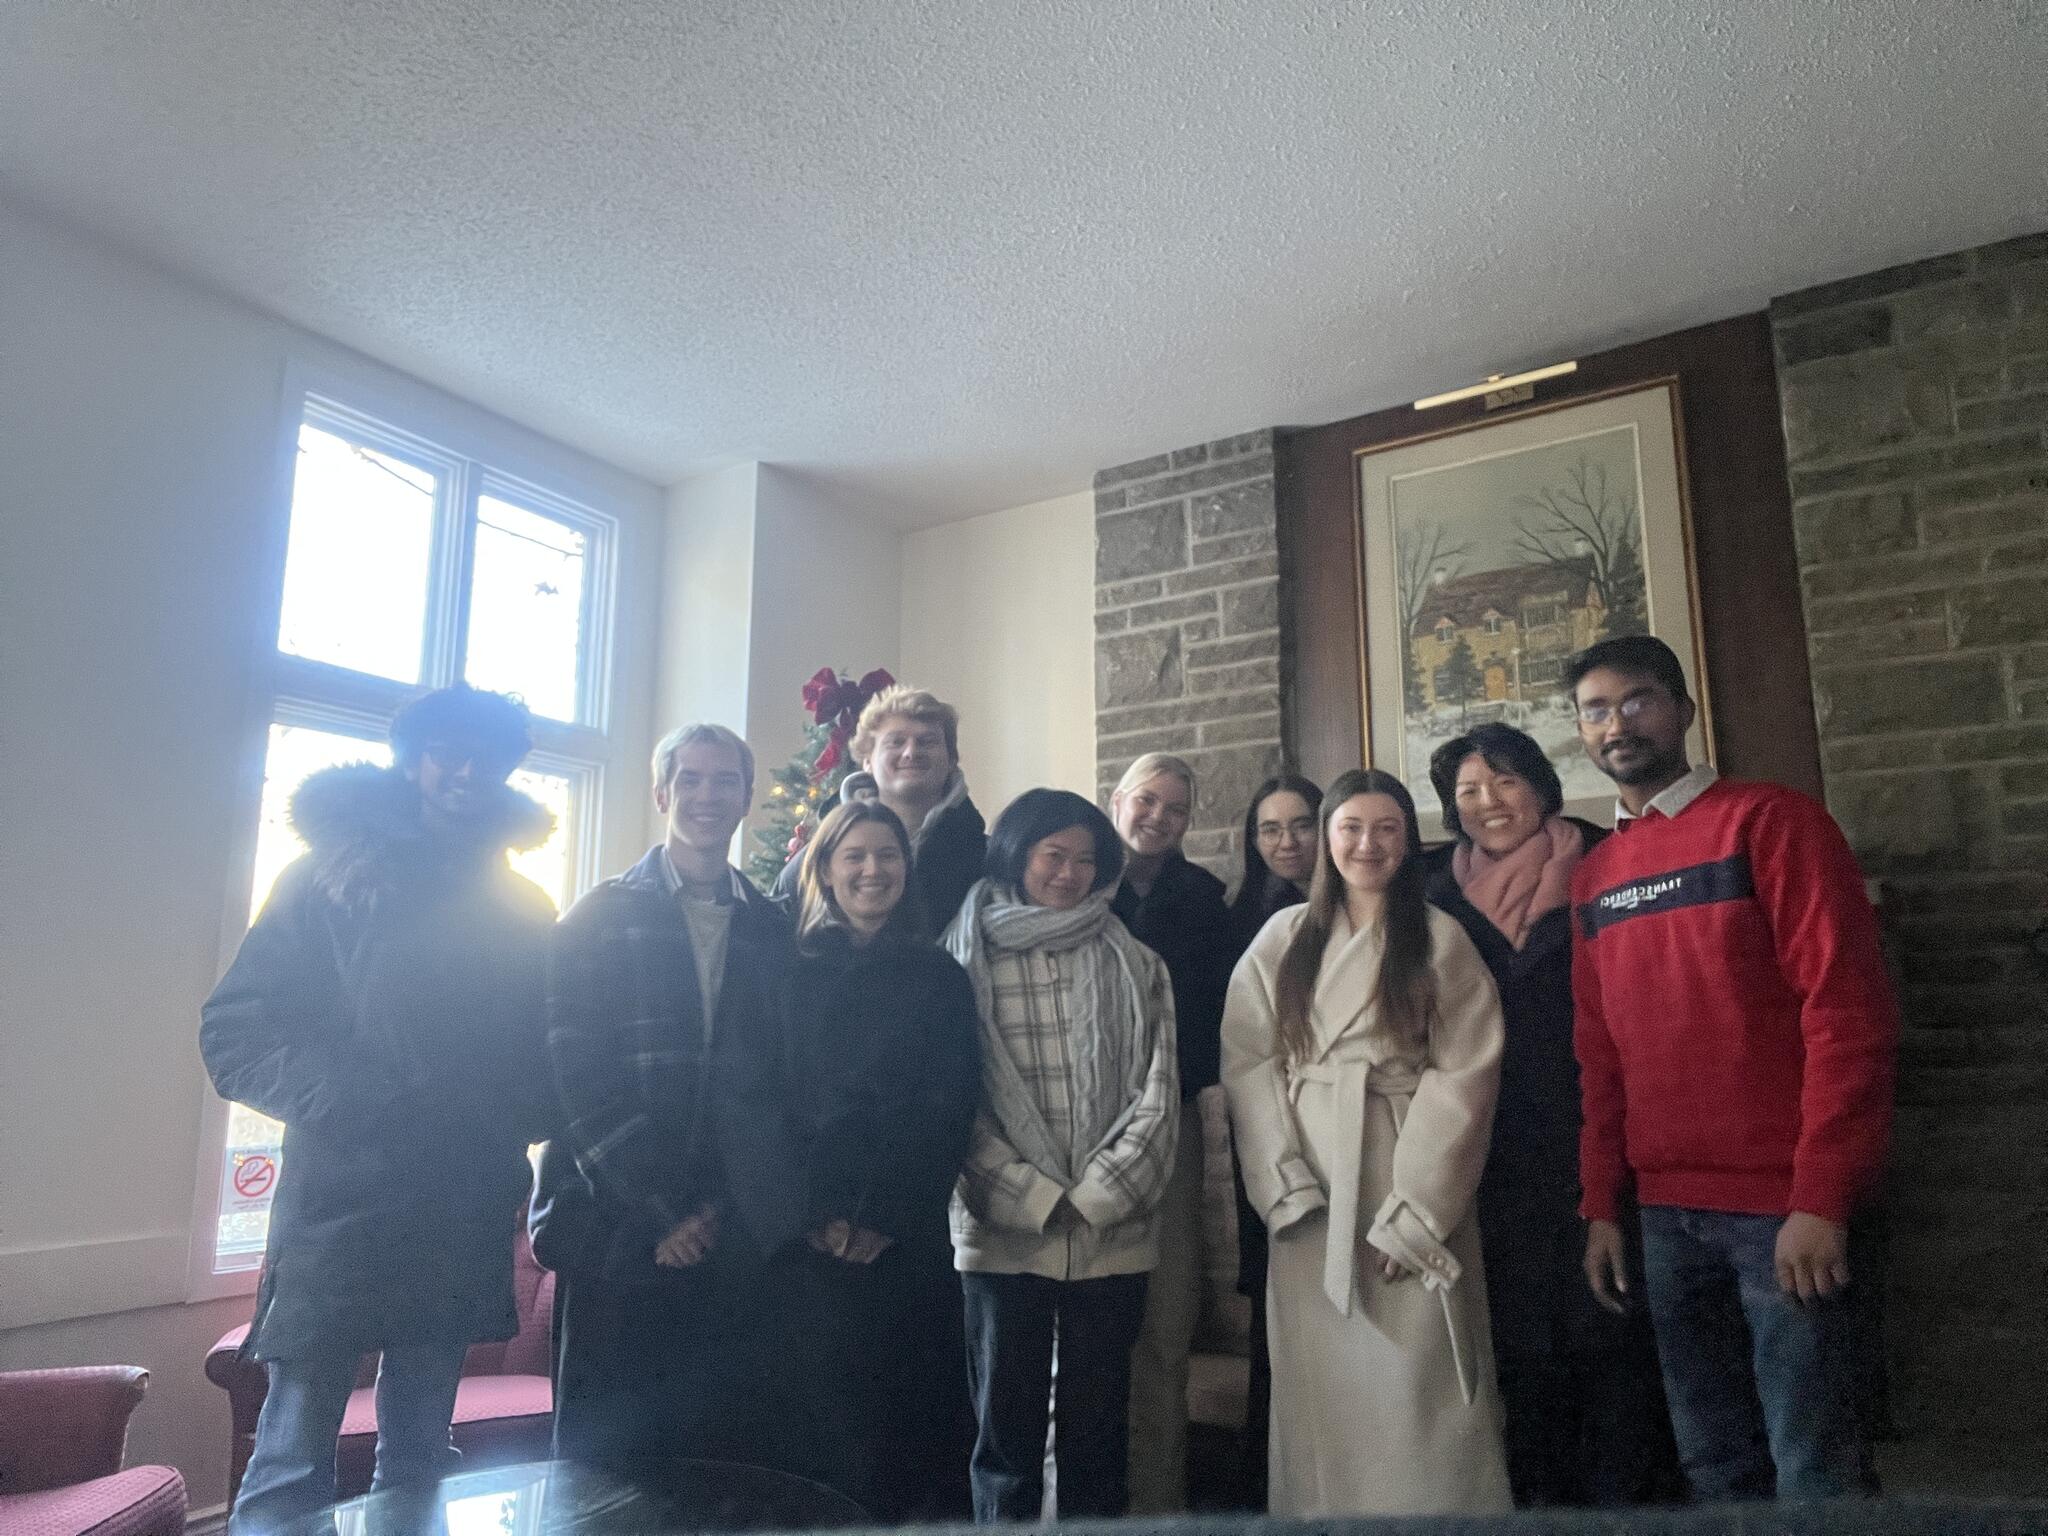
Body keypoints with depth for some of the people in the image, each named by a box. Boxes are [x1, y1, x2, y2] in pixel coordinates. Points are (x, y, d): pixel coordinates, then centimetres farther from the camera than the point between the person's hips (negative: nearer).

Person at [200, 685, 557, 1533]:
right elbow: (233, 1032, -3)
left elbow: (547, 1060, 14)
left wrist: (517, 1116, -6)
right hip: (338, 1210, -3)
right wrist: (343, 1103, -15)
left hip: (462, 1229, 3)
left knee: (419, 1464, 13)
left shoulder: (525, 912, 9)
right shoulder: (331, 879, 1)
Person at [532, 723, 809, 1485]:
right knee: (611, 1467, 7)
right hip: (621, 1234, -2)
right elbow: (576, 1077, -6)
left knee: (745, 1457, 4)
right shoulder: (597, 920, 2)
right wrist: (658, 1211, -11)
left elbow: (779, 1081, 10)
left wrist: (749, 1209, -2)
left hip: (742, 1239, 2)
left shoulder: (773, 931, 10)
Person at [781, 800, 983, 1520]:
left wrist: (881, 1216, -9)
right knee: (826, 1404, 2)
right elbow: (777, 1101, 2)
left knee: (917, 1401, 2)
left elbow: (949, 1106, -1)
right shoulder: (793, 972, 7)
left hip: (910, 1232, 0)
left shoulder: (940, 976, 6)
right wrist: (823, 1214, -9)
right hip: (813, 1233, 0)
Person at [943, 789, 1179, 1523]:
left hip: (1113, 1233, 2)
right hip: (1004, 1232, -1)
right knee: (1006, 1429, 5)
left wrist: (1095, 1197, -7)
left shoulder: (1135, 966, 10)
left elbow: (1157, 1094, 3)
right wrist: (1040, 1199, -9)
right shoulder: (966, 959, 2)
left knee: (1098, 1427, 9)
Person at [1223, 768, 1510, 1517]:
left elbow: (1464, 1076, -3)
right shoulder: (1281, 938, 9)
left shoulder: (1442, 940, 4)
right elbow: (1247, 1061, 3)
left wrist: (1413, 1210, -10)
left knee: (1417, 1381, -3)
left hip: (1411, 1190, -2)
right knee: (1318, 1380, 6)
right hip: (1308, 1194, 2)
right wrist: (1288, 1188, -7)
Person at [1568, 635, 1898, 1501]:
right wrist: (1601, 1204, 9)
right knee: (1710, 1456, 15)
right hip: (1665, 1212, 5)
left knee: (1809, 1460, 5)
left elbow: (1849, 1011, -12)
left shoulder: (1770, 822, -6)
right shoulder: (1593, 877, 11)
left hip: (1780, 1203, -5)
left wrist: (1821, 1198, -16)